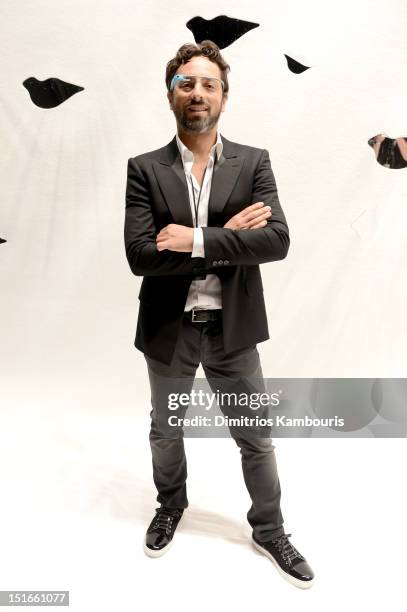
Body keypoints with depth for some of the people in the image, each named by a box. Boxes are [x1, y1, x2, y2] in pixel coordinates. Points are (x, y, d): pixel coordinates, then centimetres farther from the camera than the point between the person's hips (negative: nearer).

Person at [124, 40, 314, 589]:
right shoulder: (145, 169, -4)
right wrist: (225, 237, -19)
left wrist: (197, 240, -23)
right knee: (165, 431, 21)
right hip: (168, 328, 1)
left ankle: (269, 531, 39)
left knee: (256, 438, 13)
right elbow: (140, 254, -16)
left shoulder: (254, 163, -2)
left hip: (233, 327, 0)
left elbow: (277, 240, -16)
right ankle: (171, 507, 51)